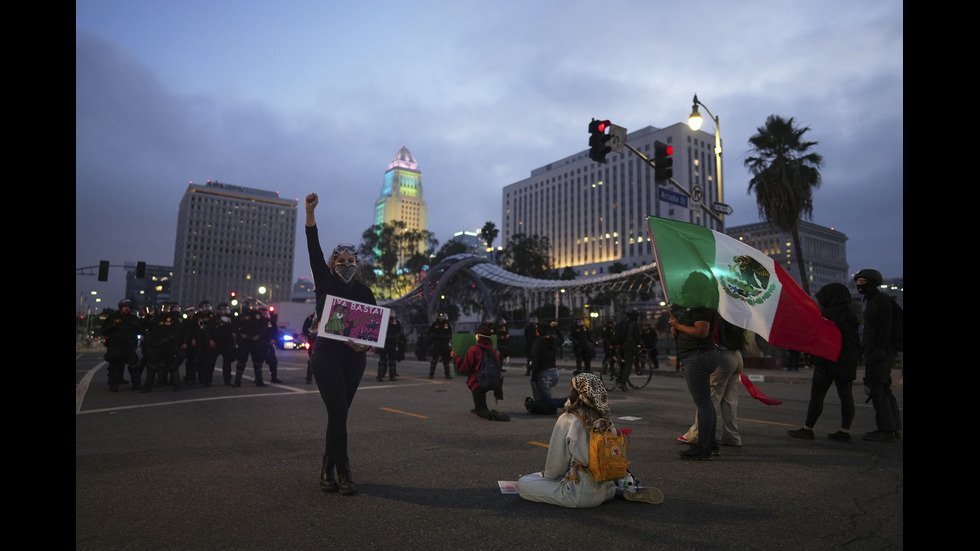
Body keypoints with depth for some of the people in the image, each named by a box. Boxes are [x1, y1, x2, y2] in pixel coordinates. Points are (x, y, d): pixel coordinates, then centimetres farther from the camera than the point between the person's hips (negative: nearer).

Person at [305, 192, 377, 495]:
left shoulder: (364, 292, 8)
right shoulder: (325, 283, 3)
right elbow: (314, 249, -9)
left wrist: (366, 345, -17)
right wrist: (310, 213, -20)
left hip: (354, 359, 3)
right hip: (326, 356, -3)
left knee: (339, 414, 8)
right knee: (338, 413, -10)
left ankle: (327, 471, 20)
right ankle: (342, 473, 0)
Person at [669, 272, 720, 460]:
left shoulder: (700, 307, -15)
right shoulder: (695, 305, 19)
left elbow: (702, 332, -25)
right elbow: (693, 330, 28)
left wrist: (678, 326, -14)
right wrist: (676, 329, 9)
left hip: (699, 356, -12)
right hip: (700, 356, 12)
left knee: (702, 403, -8)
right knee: (705, 402, 16)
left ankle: (703, 448, -3)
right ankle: (711, 443, 26)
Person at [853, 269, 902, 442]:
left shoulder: (882, 299, -10)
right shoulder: (870, 301, 19)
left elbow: (886, 326, -17)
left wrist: (881, 349, -22)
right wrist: (863, 347, 20)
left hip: (881, 351, -10)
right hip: (872, 351, 10)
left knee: (876, 388, -11)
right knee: (883, 389, 13)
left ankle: (886, 430, -9)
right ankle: (894, 428, 19)